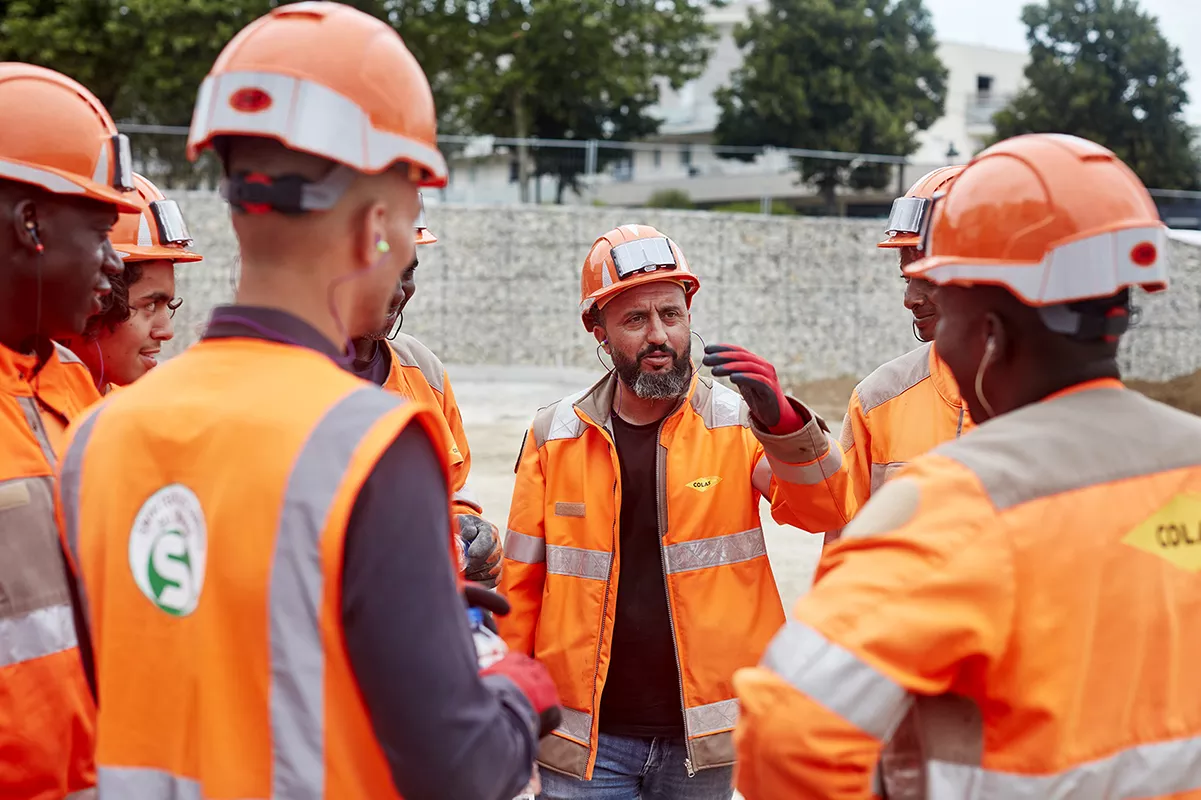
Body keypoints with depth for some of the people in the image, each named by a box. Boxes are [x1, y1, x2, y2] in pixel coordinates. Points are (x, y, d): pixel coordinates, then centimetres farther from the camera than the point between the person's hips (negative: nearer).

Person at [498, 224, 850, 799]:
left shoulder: (738, 424, -2)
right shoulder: (555, 436, 1)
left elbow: (827, 510, -16)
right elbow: (522, 582, 5)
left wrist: (784, 420, -33)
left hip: (700, 734, 0)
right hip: (586, 736, 0)